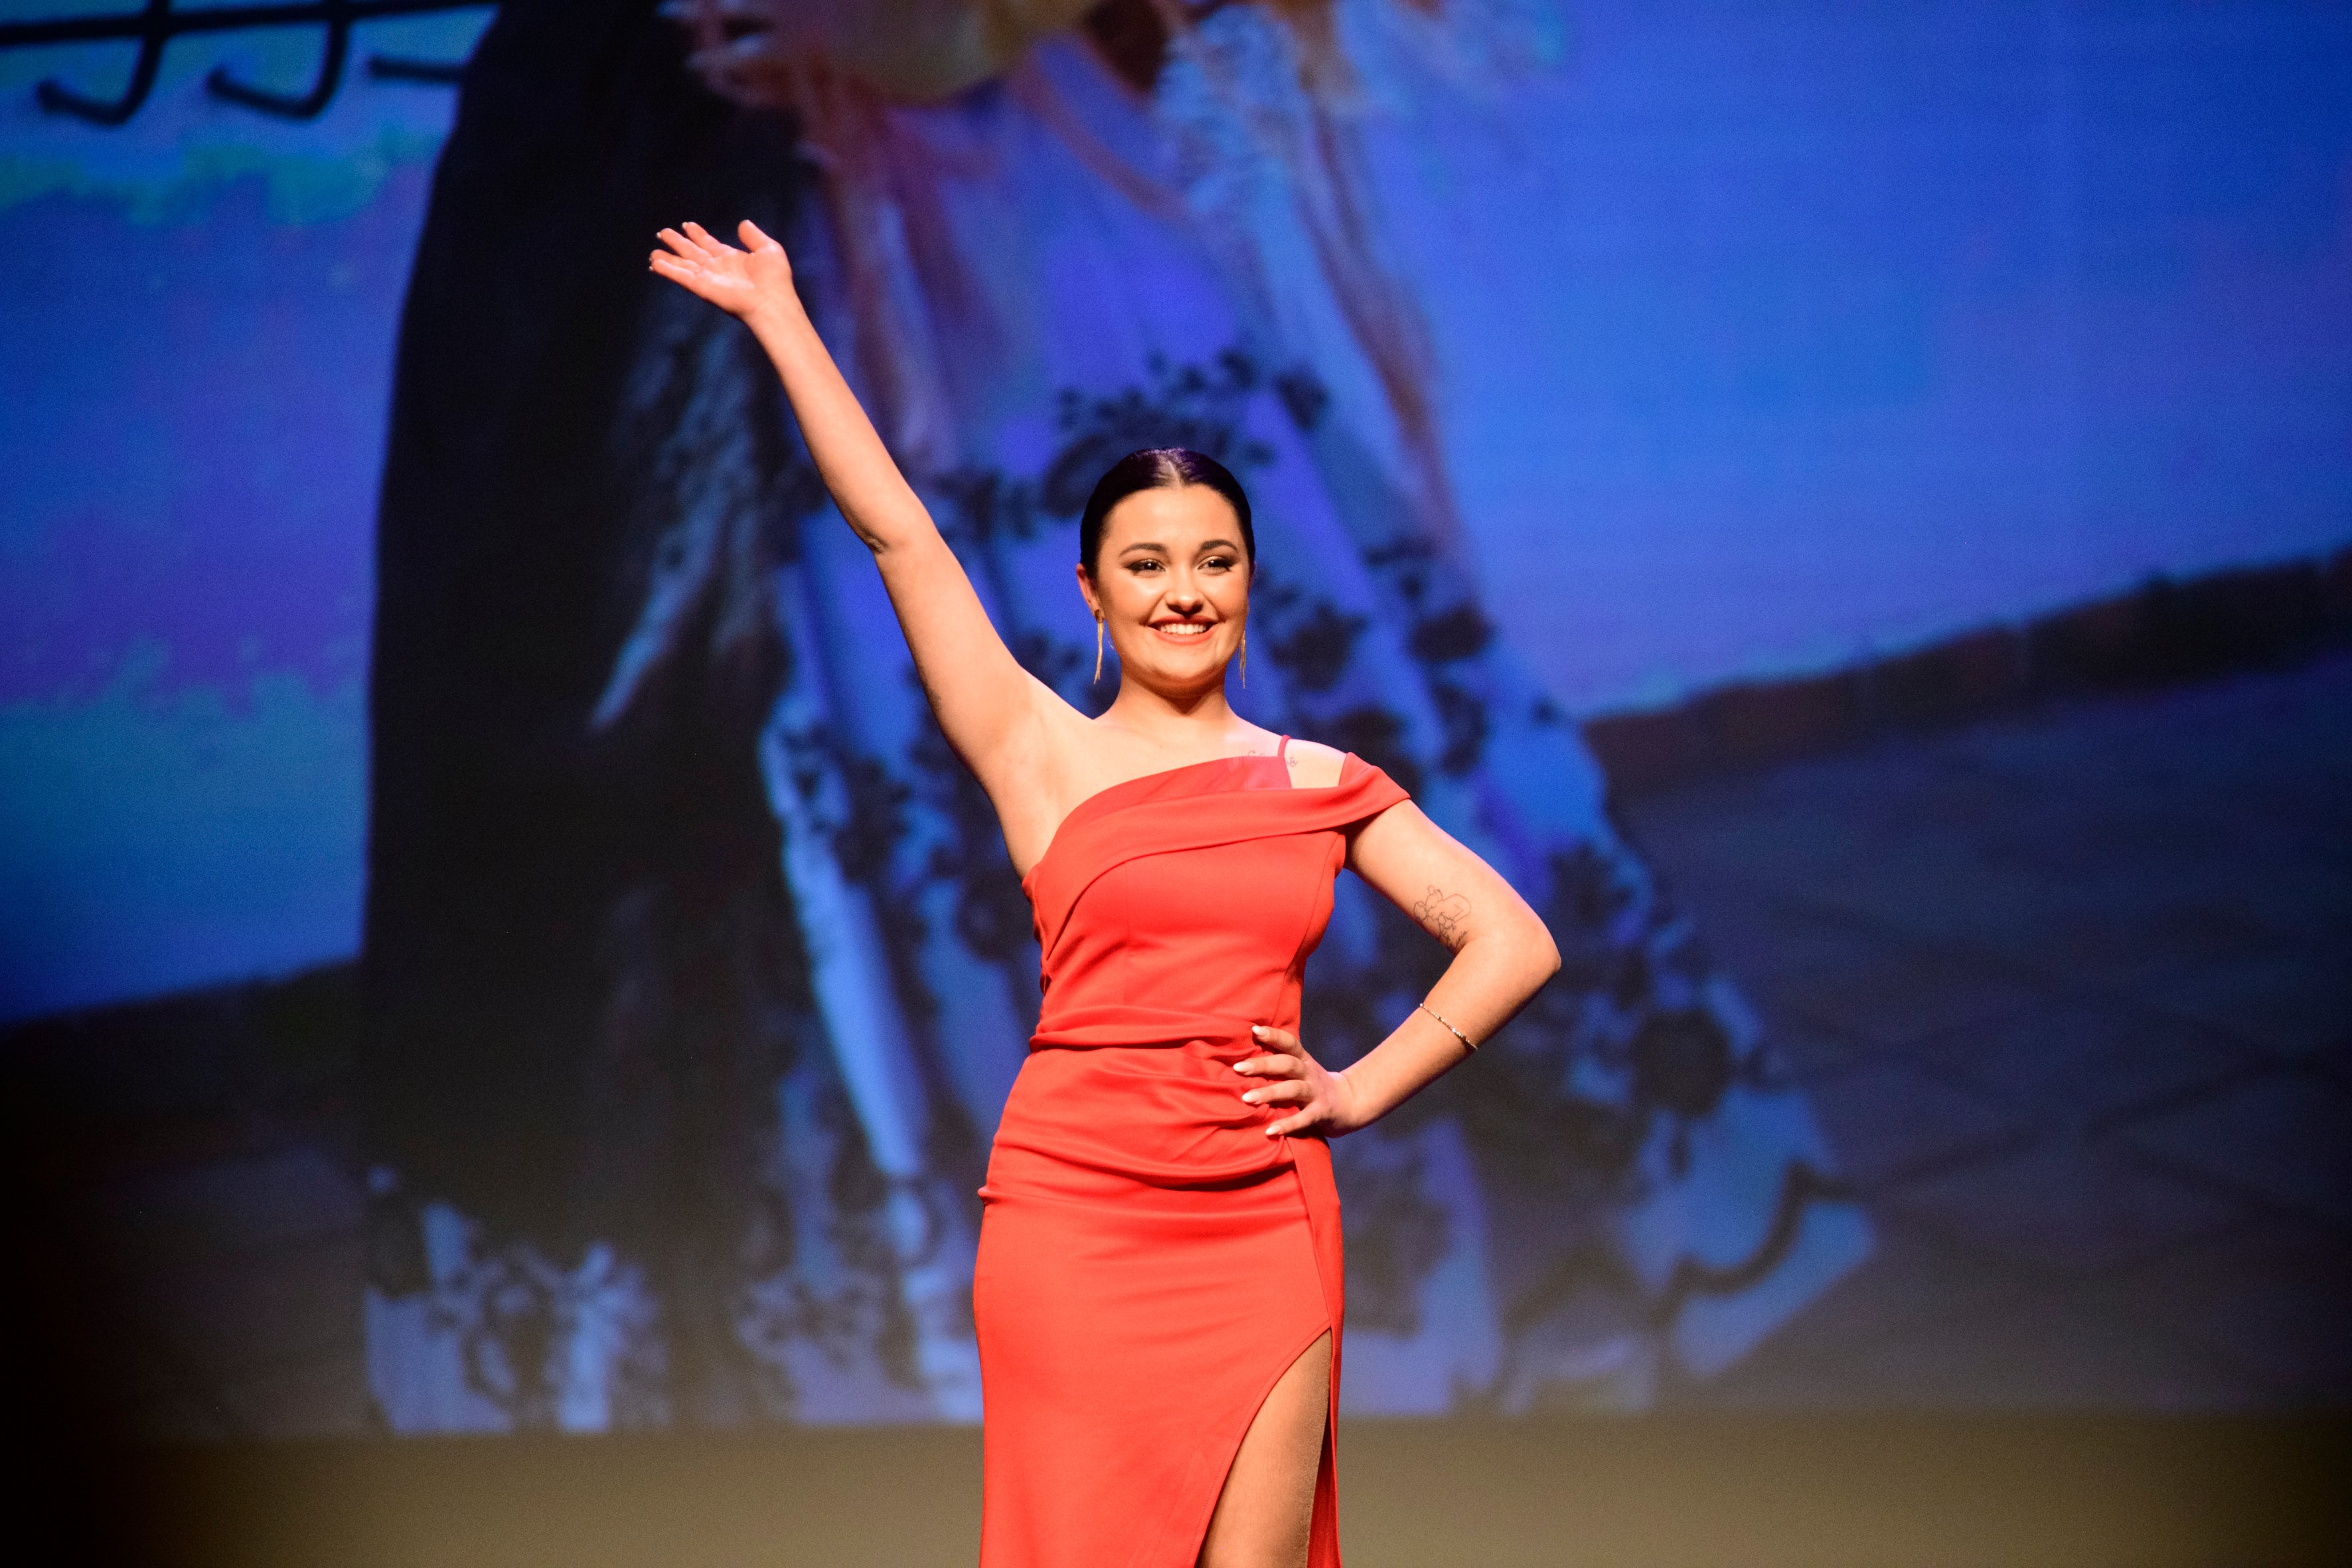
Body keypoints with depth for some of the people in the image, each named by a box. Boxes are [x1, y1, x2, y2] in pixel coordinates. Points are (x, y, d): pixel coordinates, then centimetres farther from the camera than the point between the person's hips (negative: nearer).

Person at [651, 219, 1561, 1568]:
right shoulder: (1047, 757, 5)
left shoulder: (1324, 785, 11)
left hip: (1262, 1234, 2)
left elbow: (1514, 943, 14)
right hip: (1072, 1218, -2)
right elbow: (898, 533, 2)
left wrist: (1363, 1091, 4)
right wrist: (778, 314, 2)